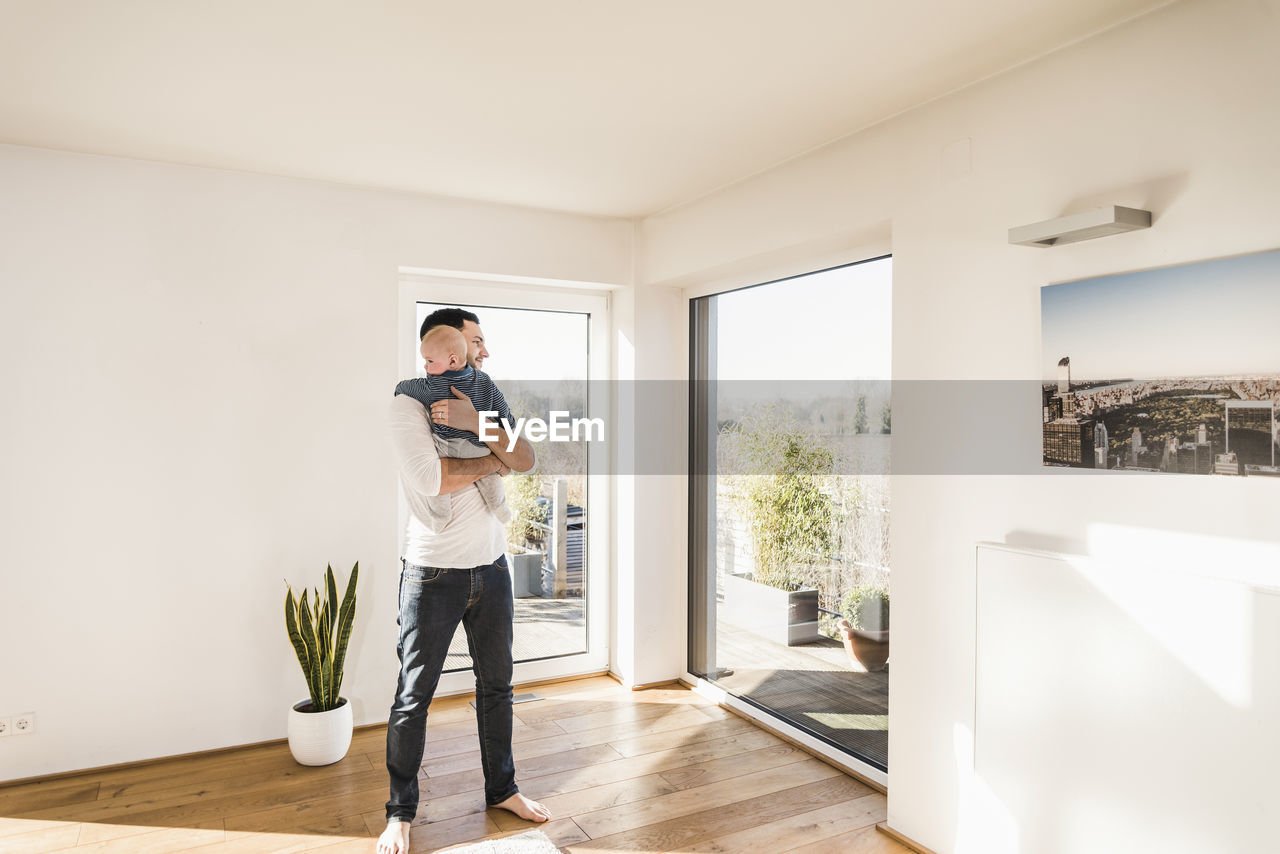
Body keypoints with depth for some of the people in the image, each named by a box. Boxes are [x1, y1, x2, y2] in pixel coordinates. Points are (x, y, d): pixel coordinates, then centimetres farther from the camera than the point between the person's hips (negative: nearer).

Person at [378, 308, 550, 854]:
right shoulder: (408, 404, -9)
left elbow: (526, 460, -5)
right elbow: (430, 478, -23)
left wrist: (475, 424, -19)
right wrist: (492, 462, -10)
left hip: (491, 567, 6)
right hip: (434, 573, -6)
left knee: (496, 685, 16)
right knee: (414, 696, 3)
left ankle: (502, 789, 34)